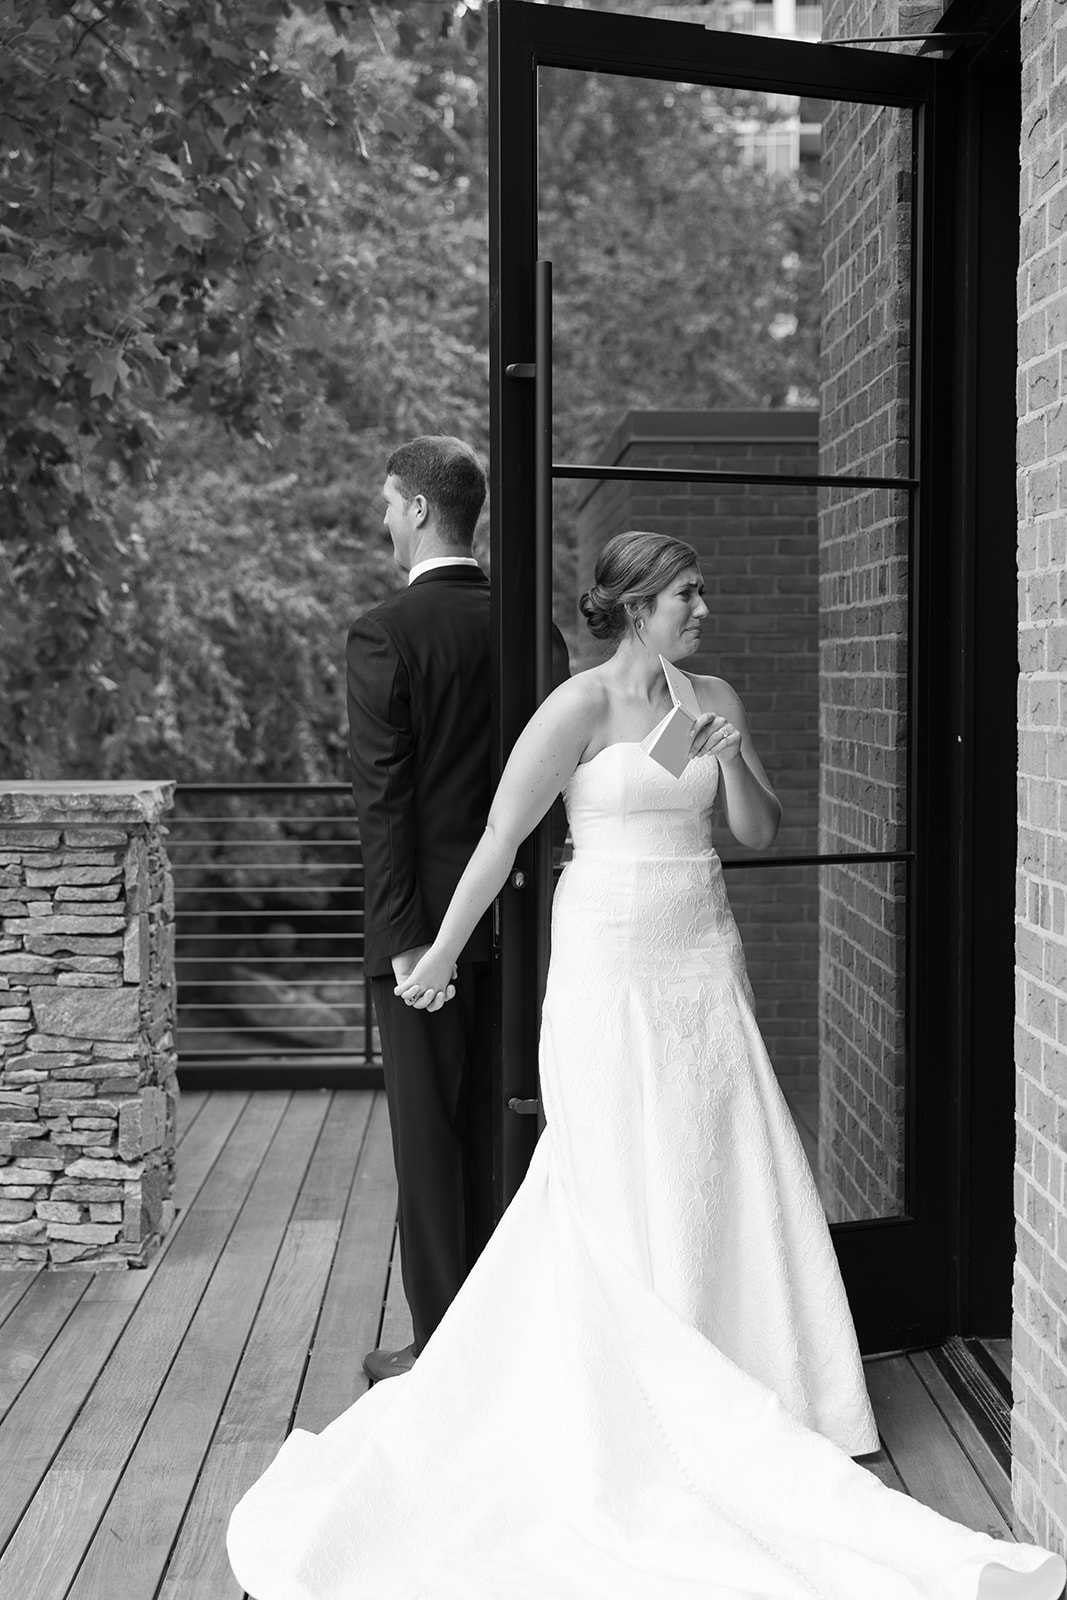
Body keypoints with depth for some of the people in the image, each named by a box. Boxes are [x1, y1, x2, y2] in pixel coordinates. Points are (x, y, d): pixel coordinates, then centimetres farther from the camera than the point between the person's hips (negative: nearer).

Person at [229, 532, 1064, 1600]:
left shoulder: (715, 699, 6)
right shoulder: (582, 706, -11)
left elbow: (759, 834, 10)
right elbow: (501, 836, -8)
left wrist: (734, 761, -10)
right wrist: (441, 955, -4)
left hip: (703, 962, 5)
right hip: (608, 965, -5)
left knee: (722, 1178, 7)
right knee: (626, 1194, 3)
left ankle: (729, 1382, 21)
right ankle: (641, 1402, 17)